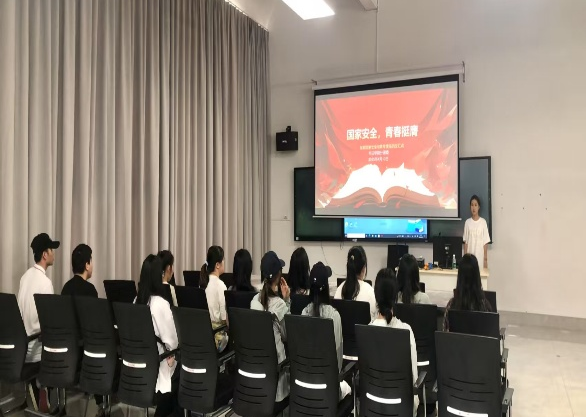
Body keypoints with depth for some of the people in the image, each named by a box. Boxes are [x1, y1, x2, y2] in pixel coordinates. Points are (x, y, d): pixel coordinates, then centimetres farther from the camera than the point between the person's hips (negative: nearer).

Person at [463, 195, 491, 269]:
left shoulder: (483, 222, -2)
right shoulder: (467, 222, 4)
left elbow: (485, 242, -2)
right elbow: (465, 242, 6)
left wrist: (485, 259, -4)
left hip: (480, 258, -2)